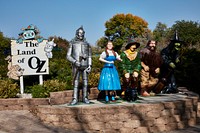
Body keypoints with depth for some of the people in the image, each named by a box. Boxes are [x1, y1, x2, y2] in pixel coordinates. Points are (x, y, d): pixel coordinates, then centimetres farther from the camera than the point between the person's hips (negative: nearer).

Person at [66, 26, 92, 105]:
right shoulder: (72, 43, 2)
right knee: (76, 82, -3)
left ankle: (85, 98, 8)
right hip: (76, 66, -2)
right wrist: (75, 61, -18)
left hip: (85, 66, 2)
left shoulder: (86, 44, 10)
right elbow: (68, 56, -2)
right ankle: (75, 99, 0)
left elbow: (89, 56, 10)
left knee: (85, 82, 1)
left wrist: (90, 66, -2)